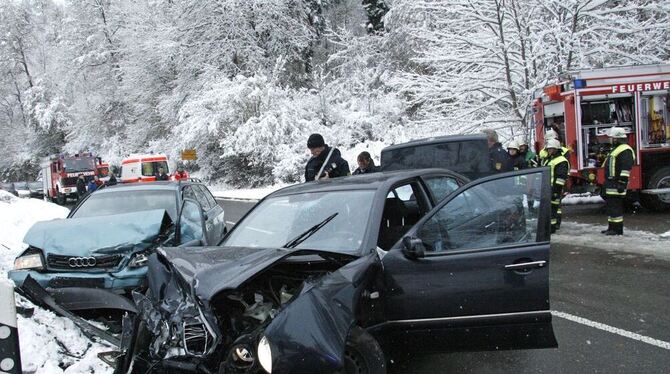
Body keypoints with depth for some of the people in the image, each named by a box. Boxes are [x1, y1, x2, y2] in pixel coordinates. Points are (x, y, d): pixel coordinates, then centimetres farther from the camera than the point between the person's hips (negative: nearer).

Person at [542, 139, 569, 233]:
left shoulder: (561, 161, -10)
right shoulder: (547, 160, 22)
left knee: (552, 207, -8)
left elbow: (561, 177, -17)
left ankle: (552, 227, -5)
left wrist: (556, 188, -22)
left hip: (554, 188, -10)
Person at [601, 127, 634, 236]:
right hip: (611, 184, 11)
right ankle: (612, 227, 21)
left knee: (615, 207, -8)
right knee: (611, 206, 14)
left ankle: (617, 229, -4)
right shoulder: (616, 149, 21)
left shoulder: (625, 150, -14)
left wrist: (622, 183, -25)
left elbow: (626, 169, -21)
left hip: (616, 185, -11)